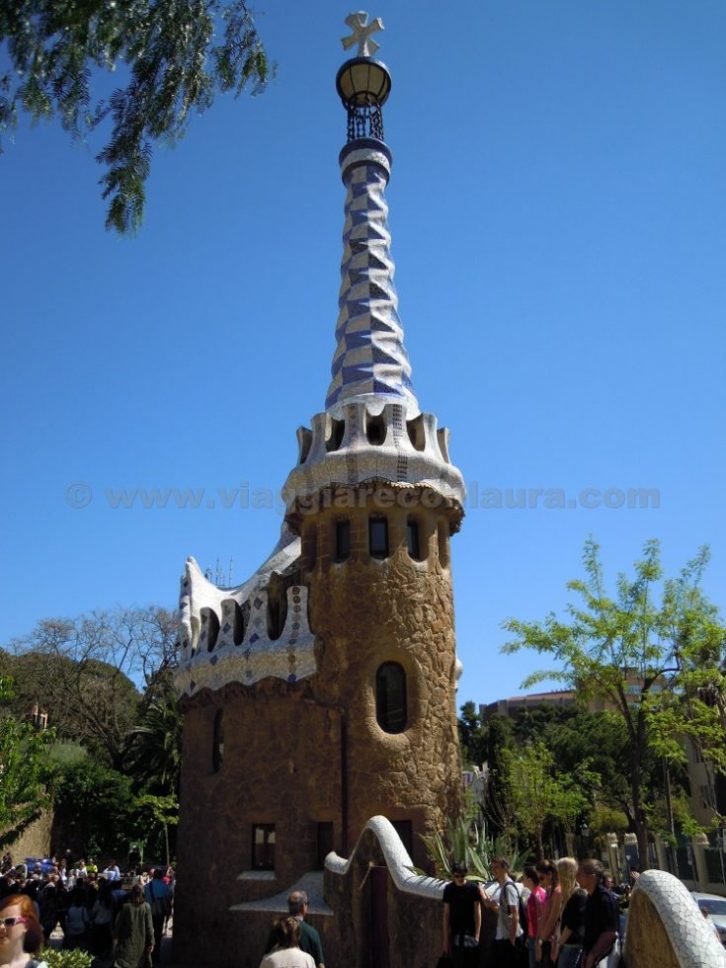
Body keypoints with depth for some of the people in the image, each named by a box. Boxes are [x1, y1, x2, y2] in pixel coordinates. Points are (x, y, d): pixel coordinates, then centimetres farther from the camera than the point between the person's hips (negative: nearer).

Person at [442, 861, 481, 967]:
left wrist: (476, 935, -8)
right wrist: (446, 938, 1)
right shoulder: (448, 889, 0)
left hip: (470, 933, -1)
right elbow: (446, 915, 3)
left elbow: (477, 913, -3)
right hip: (455, 933, 2)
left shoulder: (473, 888, -5)